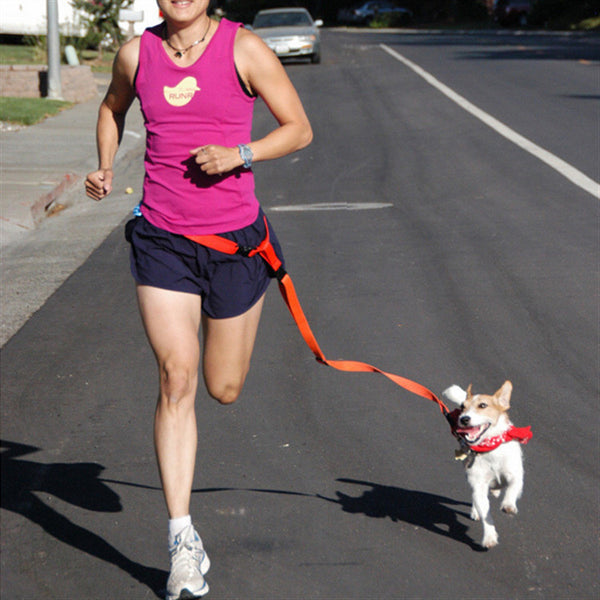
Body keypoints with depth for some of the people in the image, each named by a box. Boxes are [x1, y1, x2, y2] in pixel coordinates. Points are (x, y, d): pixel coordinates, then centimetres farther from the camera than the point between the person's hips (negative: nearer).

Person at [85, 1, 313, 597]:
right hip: (161, 239, 1)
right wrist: (104, 167, 5)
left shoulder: (244, 49, -8)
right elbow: (112, 107, 22)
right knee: (176, 376, -12)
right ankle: (183, 541, -8)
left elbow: (299, 128, -2)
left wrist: (239, 155, -19)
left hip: (234, 239, -1)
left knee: (224, 389, 11)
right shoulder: (135, 53, 1)